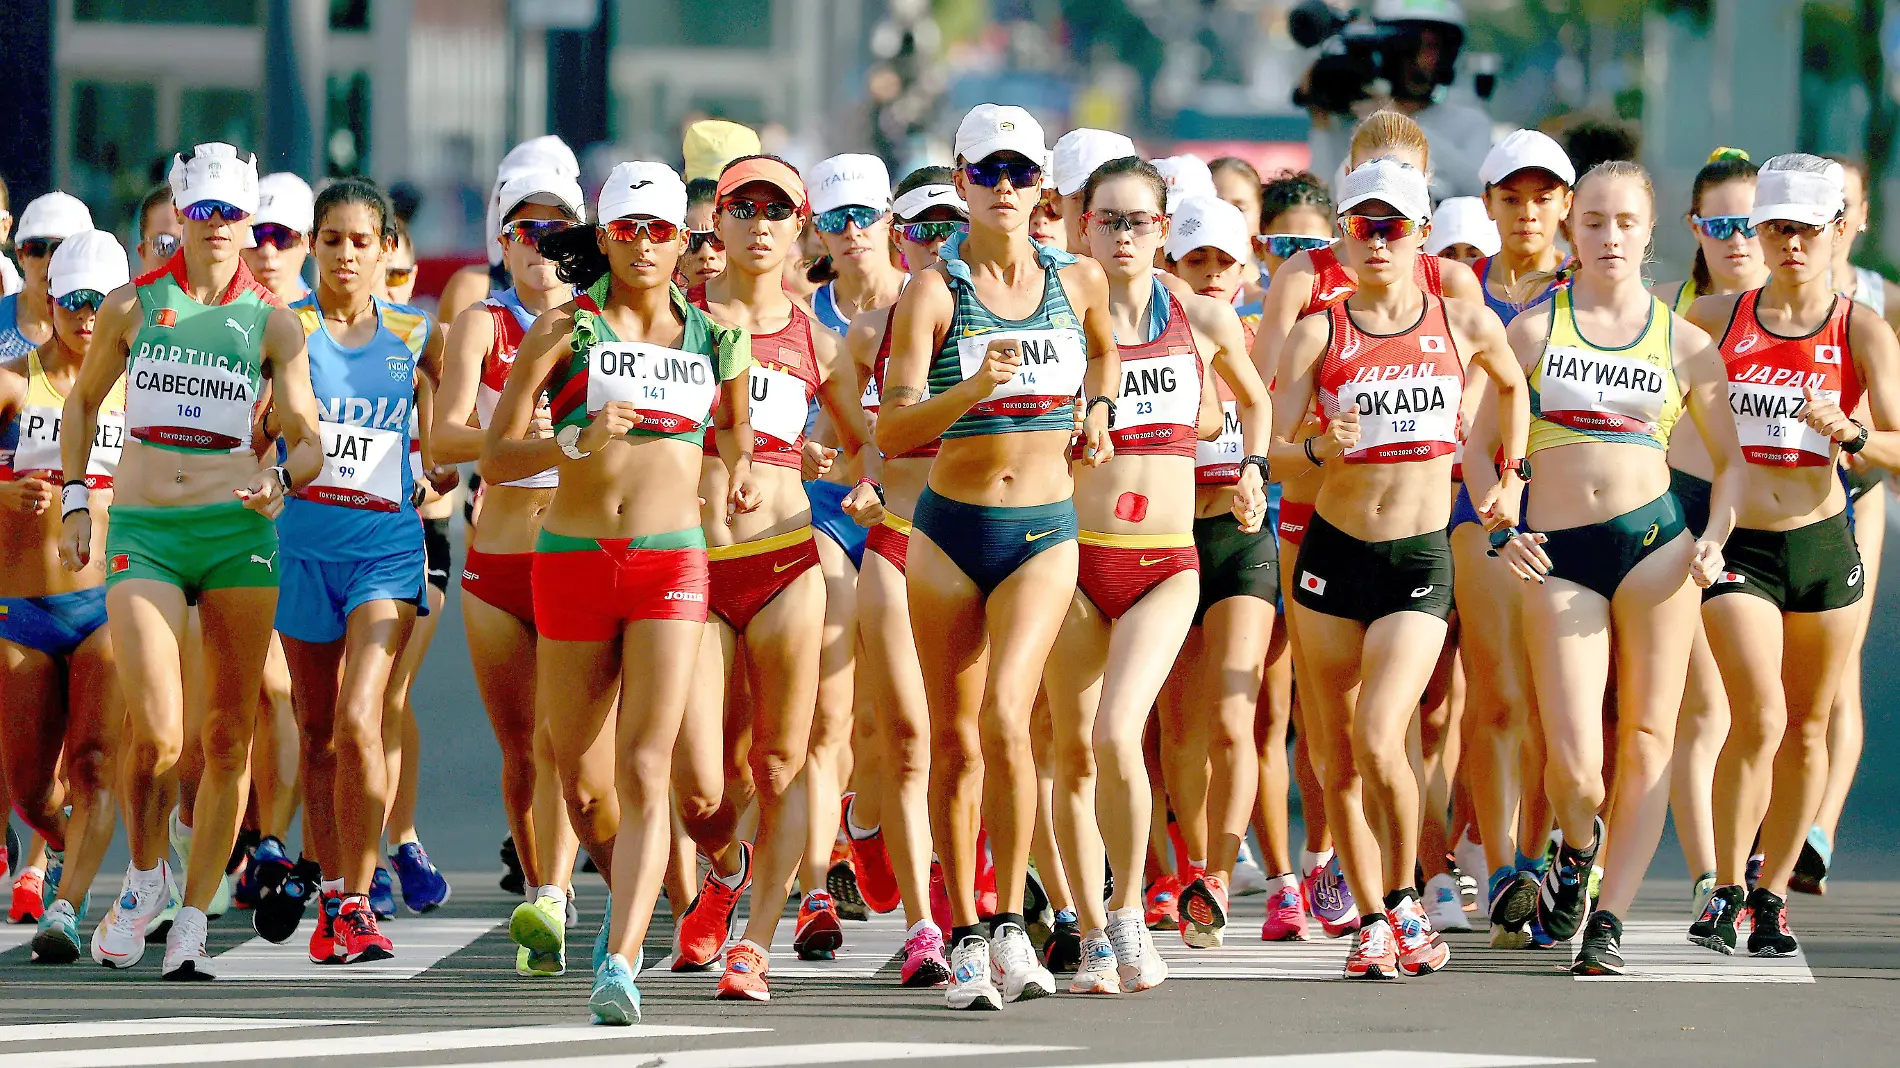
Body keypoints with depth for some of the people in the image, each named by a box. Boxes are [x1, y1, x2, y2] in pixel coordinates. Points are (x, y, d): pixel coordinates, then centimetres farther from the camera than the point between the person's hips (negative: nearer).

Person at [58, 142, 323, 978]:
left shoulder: (272, 324, 5)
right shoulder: (132, 306, 7)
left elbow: (308, 440, 6)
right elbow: (83, 401, 20)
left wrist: (281, 483, -15)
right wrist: (74, 499, 12)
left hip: (237, 532, 1)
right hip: (142, 532, -1)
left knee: (228, 736, 0)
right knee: (155, 733, -13)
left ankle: (195, 917, 9)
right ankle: (144, 875, 12)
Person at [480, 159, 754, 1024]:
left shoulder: (712, 336, 9)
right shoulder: (565, 328, 1)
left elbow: (734, 423, 28)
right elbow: (495, 459, -3)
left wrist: (738, 472, 7)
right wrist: (577, 440, -20)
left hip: (671, 563, 0)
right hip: (573, 557, 0)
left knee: (644, 771, -15)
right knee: (580, 783, 9)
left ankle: (620, 963, -24)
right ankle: (631, 895, 40)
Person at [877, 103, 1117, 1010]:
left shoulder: (1078, 281, 3)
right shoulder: (933, 293, -7)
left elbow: (1104, 349, 28)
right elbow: (892, 430, -14)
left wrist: (1096, 409, 10)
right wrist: (972, 388, -29)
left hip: (1044, 532, 0)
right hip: (951, 527, 0)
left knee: (1004, 718, -18)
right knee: (953, 740, 4)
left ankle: (1011, 925, -10)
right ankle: (965, 938, 14)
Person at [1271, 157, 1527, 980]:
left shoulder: (1464, 325, 3)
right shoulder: (1319, 334, 0)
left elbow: (1511, 386, 26)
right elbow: (1270, 445, -7)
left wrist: (1510, 477, 21)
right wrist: (1322, 449, -26)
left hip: (1421, 557, -1)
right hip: (1333, 550, 1)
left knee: (1378, 740, -19)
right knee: (1335, 762, 5)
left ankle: (1405, 900, 1)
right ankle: (1371, 920, 20)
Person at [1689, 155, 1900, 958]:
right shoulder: (1715, 319, 2)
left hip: (1823, 547, 1)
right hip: (1736, 548, -1)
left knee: (1807, 727, 8)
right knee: (1760, 719, -16)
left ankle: (1772, 898, 22)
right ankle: (1726, 889, -2)